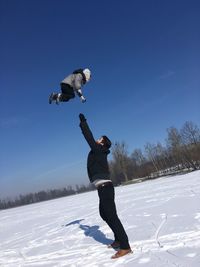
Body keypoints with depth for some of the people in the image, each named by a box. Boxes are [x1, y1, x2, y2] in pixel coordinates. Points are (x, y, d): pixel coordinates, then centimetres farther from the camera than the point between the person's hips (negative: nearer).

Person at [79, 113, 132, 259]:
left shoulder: (98, 150, -7)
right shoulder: (100, 152, 16)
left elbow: (89, 137, -10)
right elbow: (91, 138, 29)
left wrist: (83, 122, 1)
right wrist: (83, 123, 35)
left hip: (105, 187, -11)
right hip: (104, 187, 11)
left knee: (111, 215, -10)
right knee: (105, 214, 20)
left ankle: (125, 246, -7)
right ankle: (119, 239, 28)